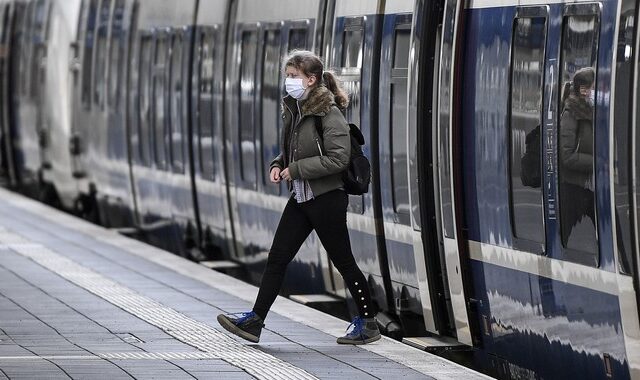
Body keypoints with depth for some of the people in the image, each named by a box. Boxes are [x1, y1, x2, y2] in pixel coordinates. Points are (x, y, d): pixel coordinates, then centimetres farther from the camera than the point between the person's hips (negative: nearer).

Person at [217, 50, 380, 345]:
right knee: (277, 258, 3)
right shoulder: (294, 109, 9)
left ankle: (367, 323, 14)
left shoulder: (328, 113, -16)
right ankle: (254, 321, 3)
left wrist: (295, 169, -19)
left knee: (343, 262, 2)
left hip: (326, 199, -8)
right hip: (300, 198, 8)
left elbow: (338, 159, -22)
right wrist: (278, 165, 2)